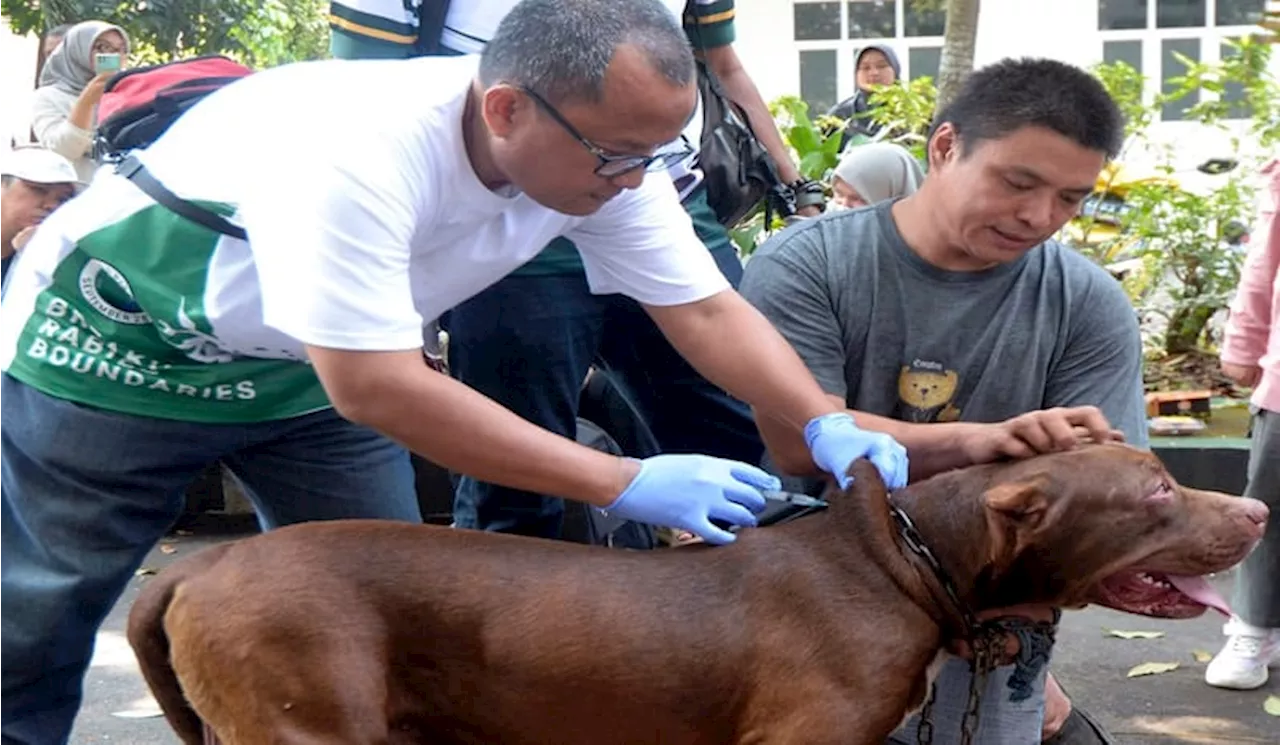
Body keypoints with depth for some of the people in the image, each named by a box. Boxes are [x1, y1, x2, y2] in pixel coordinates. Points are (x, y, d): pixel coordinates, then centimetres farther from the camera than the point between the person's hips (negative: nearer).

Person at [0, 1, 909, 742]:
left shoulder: (607, 151, -18)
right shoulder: (356, 150, -40)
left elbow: (708, 310, -10)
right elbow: (375, 388, -40)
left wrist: (827, 424, -27)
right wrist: (627, 484, -39)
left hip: (302, 368, 6)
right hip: (117, 342, -6)